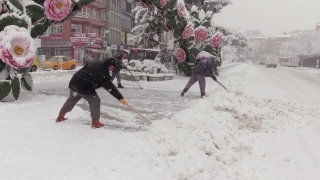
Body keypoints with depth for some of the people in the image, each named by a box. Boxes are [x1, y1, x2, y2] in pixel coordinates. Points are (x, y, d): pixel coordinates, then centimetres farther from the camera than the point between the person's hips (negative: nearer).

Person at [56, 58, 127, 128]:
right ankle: (95, 123, 1)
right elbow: (110, 86, -22)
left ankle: (60, 117, 40)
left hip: (74, 82, 10)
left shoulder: (96, 64, 11)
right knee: (95, 101, -2)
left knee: (72, 99, 26)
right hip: (83, 86, -10)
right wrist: (120, 97, -23)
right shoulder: (102, 71, -17)